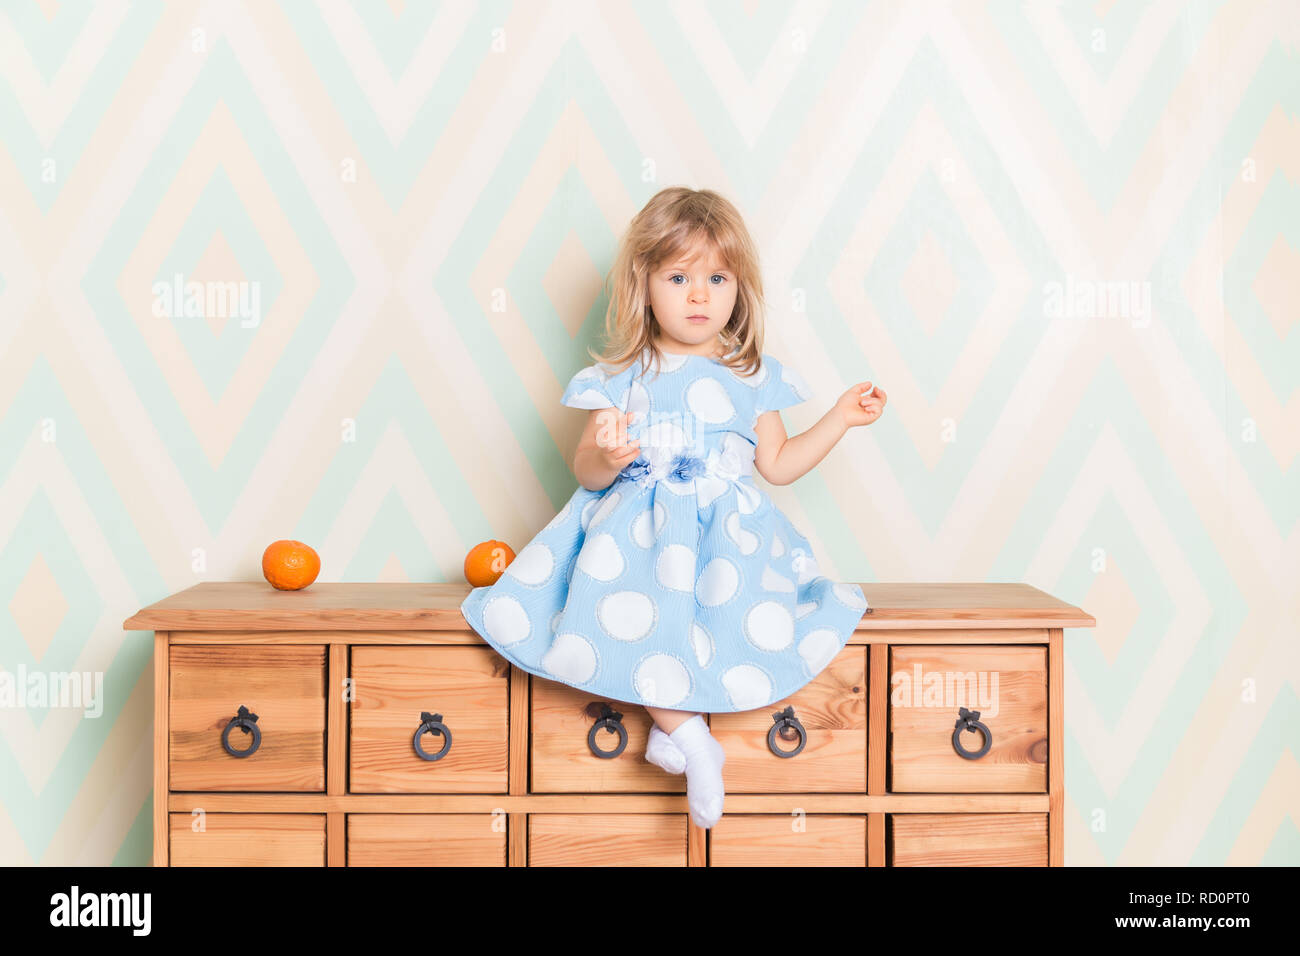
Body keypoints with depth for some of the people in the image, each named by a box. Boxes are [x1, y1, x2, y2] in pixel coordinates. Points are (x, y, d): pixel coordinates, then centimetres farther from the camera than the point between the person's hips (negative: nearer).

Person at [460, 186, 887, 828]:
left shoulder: (753, 377, 12)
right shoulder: (622, 378, 6)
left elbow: (777, 464, 18)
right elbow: (586, 473, 4)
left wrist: (841, 417, 11)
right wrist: (607, 457, -20)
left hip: (726, 533, 2)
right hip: (639, 529, -2)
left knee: (749, 615, -29)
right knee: (632, 614, -32)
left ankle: (672, 722, -19)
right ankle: (691, 736, -23)